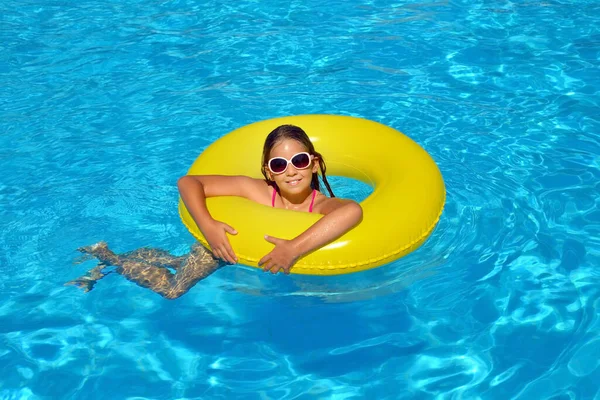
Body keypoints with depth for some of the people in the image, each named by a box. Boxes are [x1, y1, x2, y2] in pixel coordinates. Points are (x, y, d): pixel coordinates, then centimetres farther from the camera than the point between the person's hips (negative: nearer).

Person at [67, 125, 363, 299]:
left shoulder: (323, 206, -37)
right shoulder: (257, 190, -36)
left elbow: (352, 210, -61)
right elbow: (188, 182, -33)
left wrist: (295, 248, -64)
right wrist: (208, 226, -48)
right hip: (228, 239, -2)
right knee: (172, 289, 1)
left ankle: (114, 259, 41)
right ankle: (107, 257, 27)